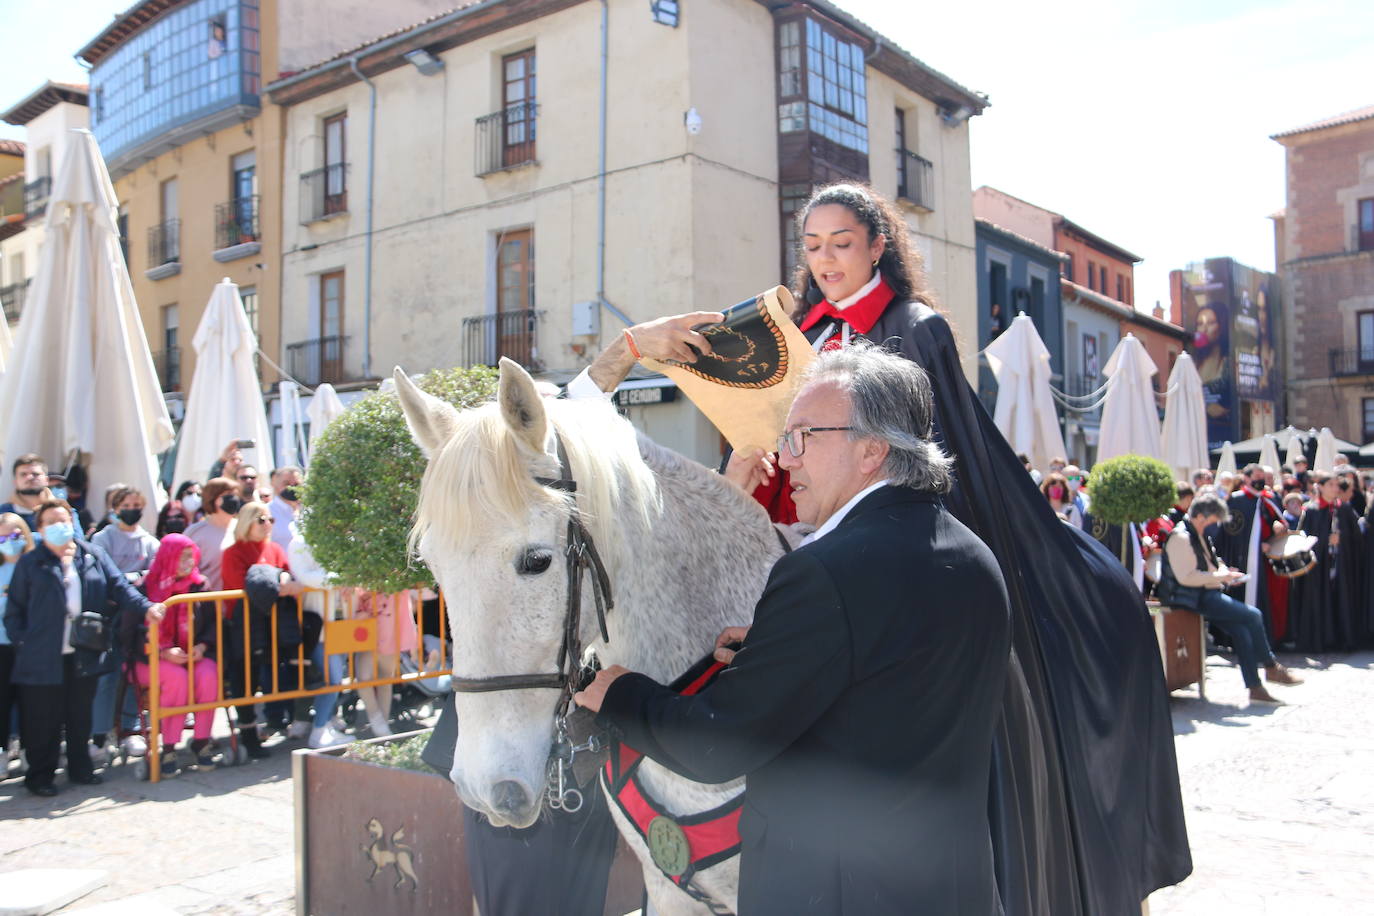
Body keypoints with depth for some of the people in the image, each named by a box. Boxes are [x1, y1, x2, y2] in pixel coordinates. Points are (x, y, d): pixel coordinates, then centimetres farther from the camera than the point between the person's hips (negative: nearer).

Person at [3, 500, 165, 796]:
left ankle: (80, 768, 27)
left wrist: (145, 608, -15)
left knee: (81, 717, 13)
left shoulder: (94, 556, 7)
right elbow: (14, 611, 3)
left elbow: (119, 587, 1)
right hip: (43, 660, -2)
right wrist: (23, 643, -8)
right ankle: (39, 774, 20)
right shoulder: (30, 564, 2)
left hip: (84, 656, 2)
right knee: (44, 721, 6)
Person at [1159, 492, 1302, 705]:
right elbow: (1186, 577, -23)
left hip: (1205, 594, 10)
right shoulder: (1181, 537, -16)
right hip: (1193, 598, -10)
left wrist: (1223, 571, 9)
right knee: (1253, 615, -14)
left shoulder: (1197, 535, 17)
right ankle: (1272, 668, 3)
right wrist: (1218, 576, -16)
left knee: (1240, 630, -6)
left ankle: (1255, 688, -2)